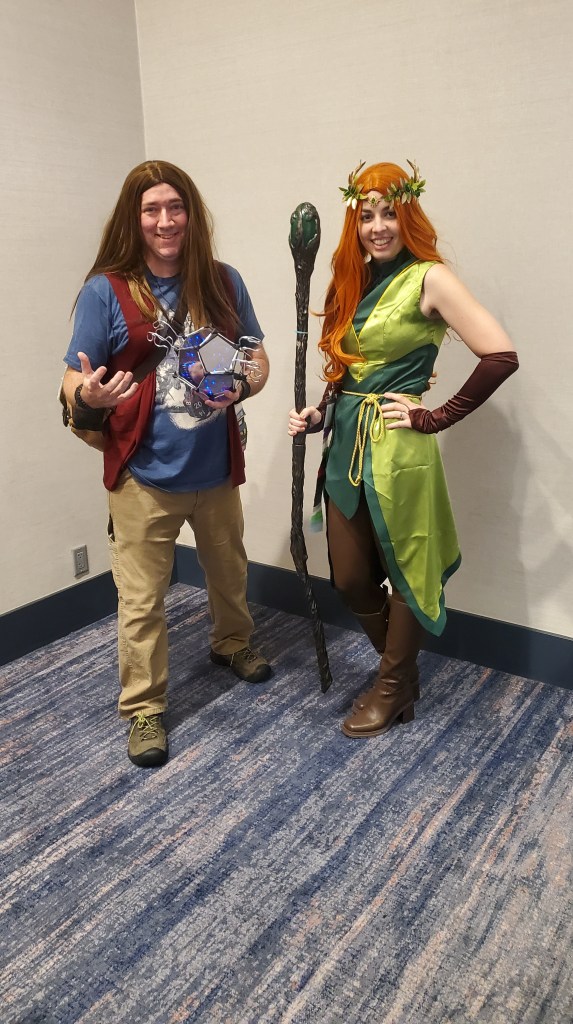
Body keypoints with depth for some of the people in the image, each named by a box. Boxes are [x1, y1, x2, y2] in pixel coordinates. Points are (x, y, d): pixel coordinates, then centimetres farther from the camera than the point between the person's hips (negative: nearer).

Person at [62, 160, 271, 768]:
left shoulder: (222, 282, 1)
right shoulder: (106, 290, -8)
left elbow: (257, 359, 8)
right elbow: (75, 384, -7)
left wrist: (241, 387, -15)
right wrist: (88, 397, -31)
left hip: (216, 467, 4)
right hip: (145, 473, -3)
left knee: (228, 570, 23)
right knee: (141, 599, 4)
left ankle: (231, 644, 52)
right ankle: (143, 708, 23)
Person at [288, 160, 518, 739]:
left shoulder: (429, 279, -9)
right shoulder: (356, 281, 12)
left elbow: (500, 356, -18)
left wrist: (433, 419, -14)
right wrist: (319, 414, 4)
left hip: (396, 449, -7)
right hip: (345, 445, 8)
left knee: (404, 571, 9)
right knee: (349, 578, 14)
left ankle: (393, 690, 29)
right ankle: (400, 667, 39)